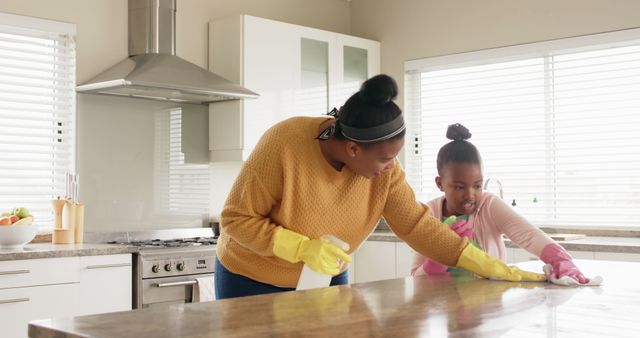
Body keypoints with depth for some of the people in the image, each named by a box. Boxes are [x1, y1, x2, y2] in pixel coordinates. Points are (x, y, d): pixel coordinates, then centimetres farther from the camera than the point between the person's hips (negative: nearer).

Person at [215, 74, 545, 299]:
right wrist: (304, 248, -34)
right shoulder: (283, 145, -29)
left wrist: (493, 268, -15)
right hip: (254, 282, -4)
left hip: (326, 281, 4)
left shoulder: (383, 169, -16)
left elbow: (417, 224, -11)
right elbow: (236, 219, -23)